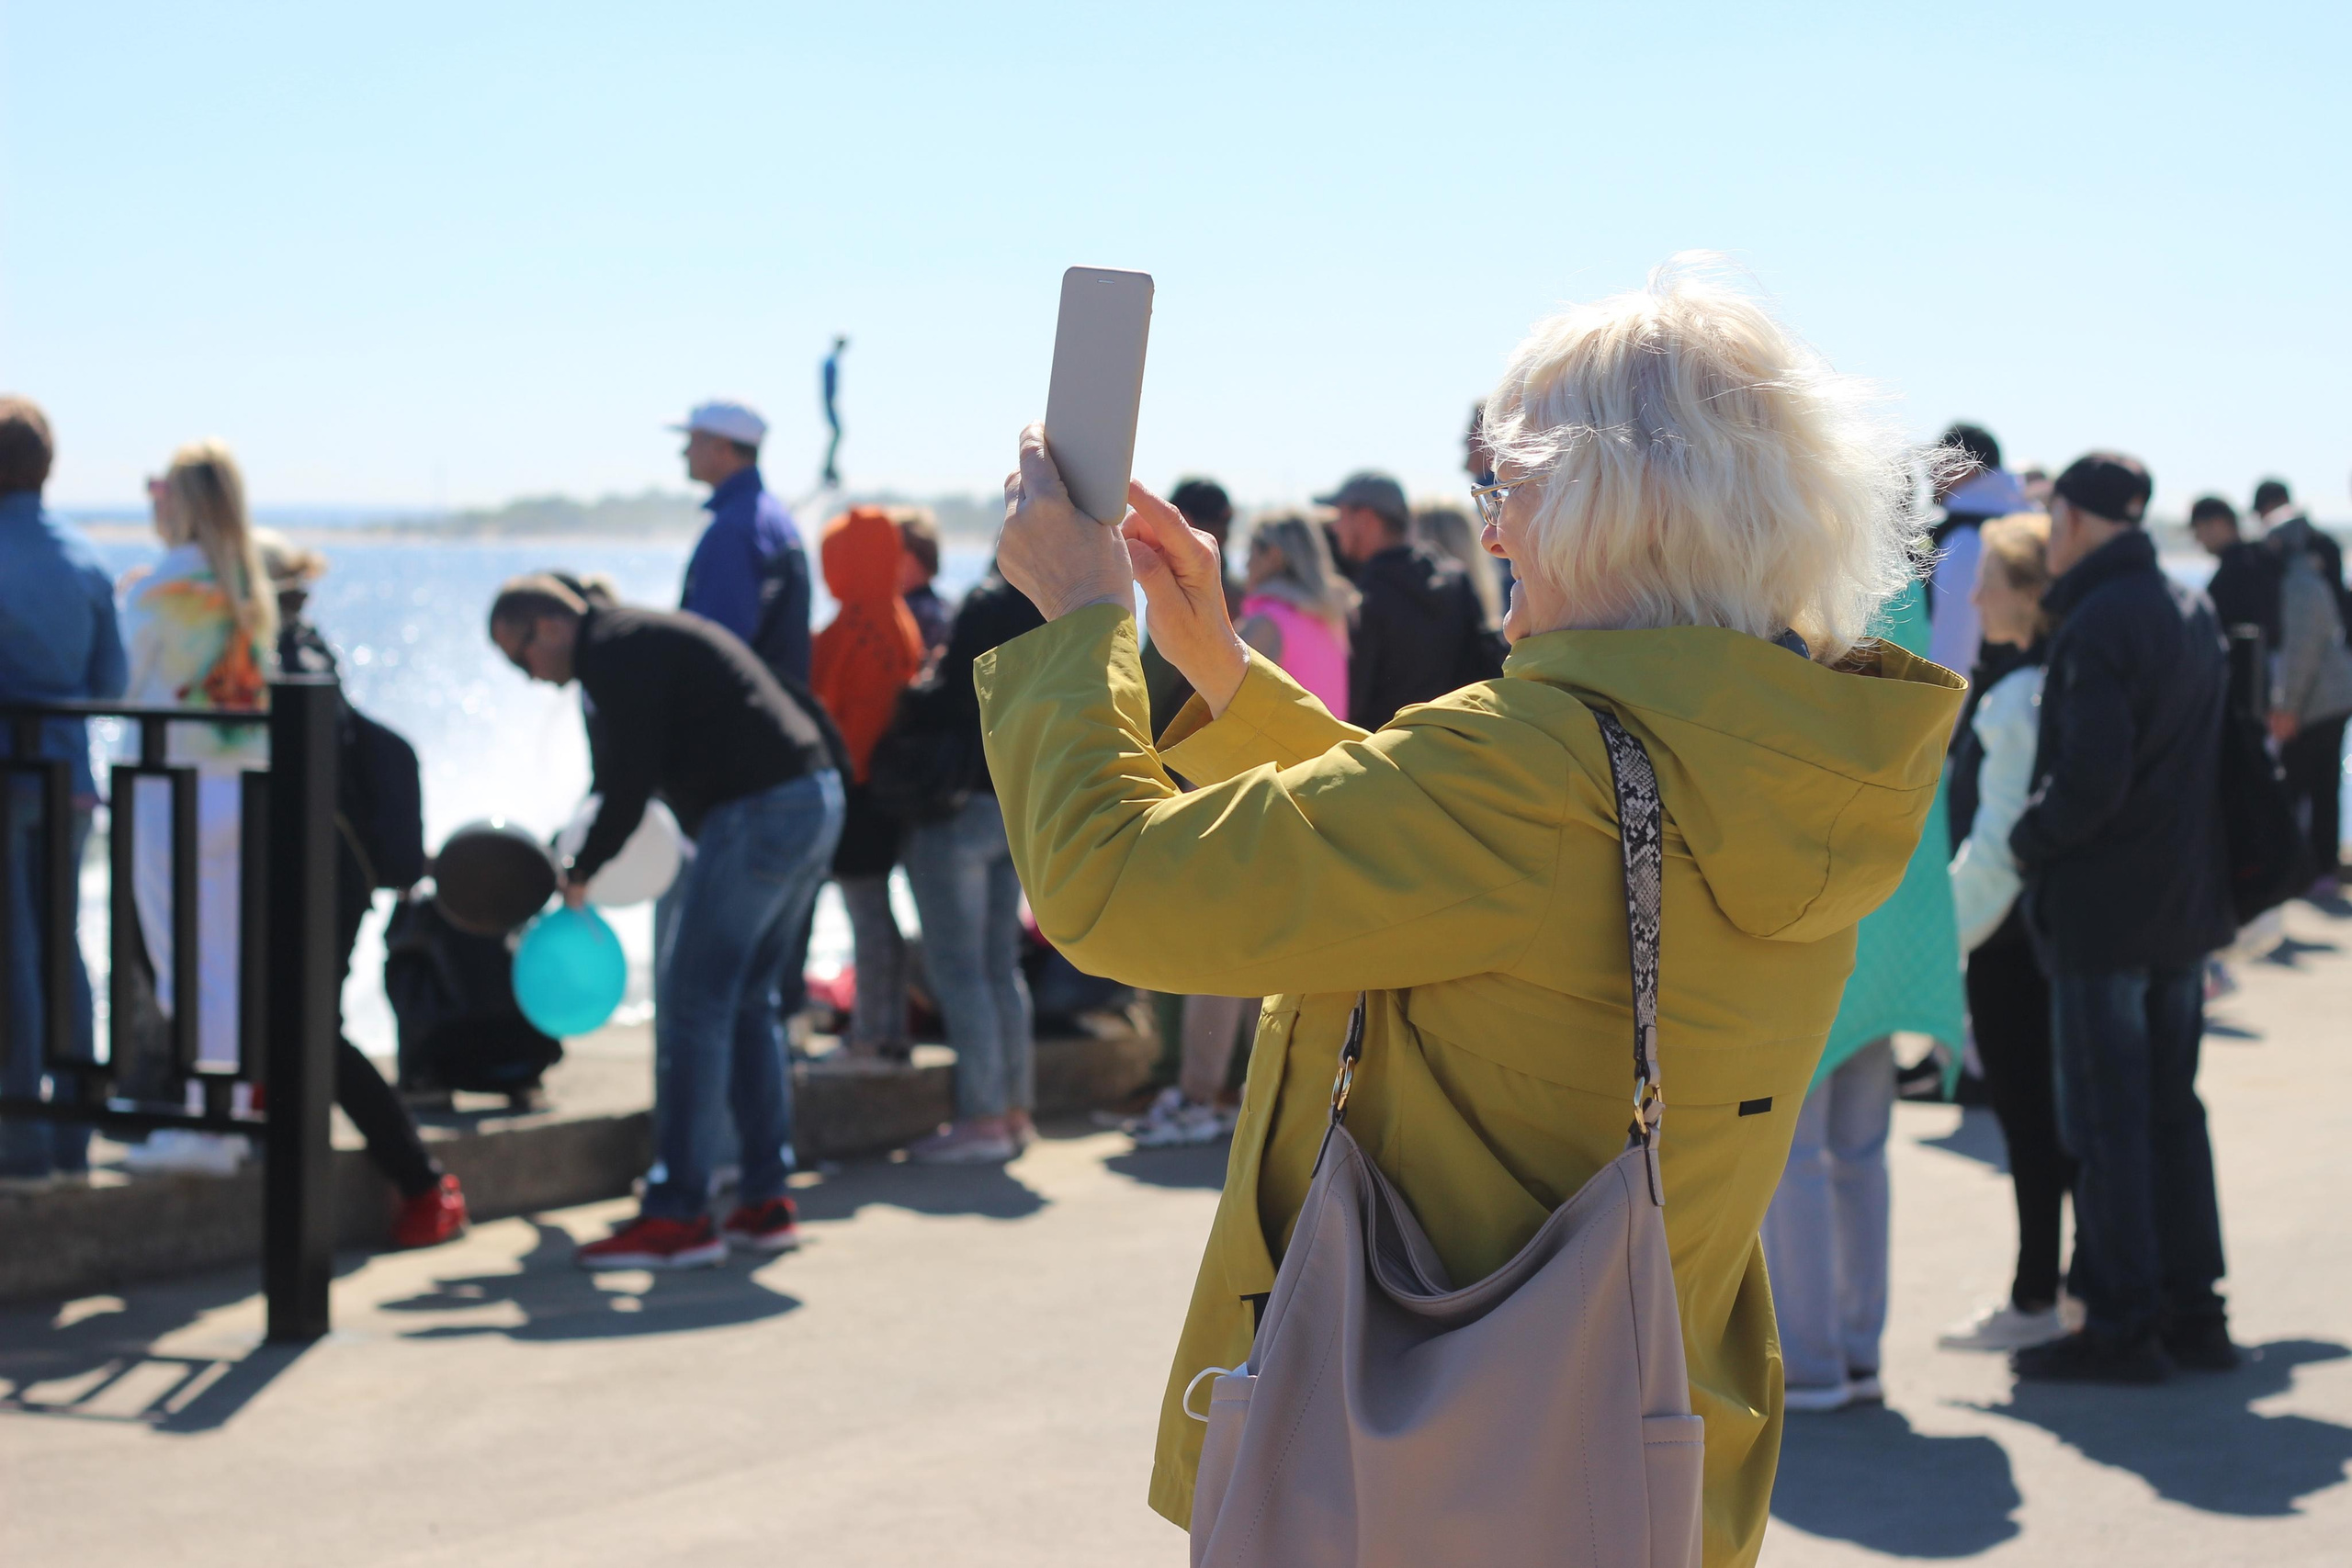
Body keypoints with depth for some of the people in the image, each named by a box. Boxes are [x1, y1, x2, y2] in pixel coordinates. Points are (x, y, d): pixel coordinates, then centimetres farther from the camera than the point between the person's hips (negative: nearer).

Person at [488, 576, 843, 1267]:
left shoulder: (612, 652, -8)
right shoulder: (647, 635, 24)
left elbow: (632, 780, -12)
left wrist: (582, 871, 0)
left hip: (756, 814, -10)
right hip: (816, 801, 10)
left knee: (693, 1006, -6)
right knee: (747, 1003, 16)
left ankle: (676, 1215, -5)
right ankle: (766, 1201, 18)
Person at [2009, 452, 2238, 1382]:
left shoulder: (2096, 625, -17)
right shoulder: (2192, 613, 11)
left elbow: (2090, 777, -24)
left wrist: (2028, 839, -9)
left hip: (2101, 910, -8)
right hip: (2186, 903, 8)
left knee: (2106, 1122, -2)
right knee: (2171, 1111, 15)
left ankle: (2121, 1327, 2)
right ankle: (2193, 1313, 20)